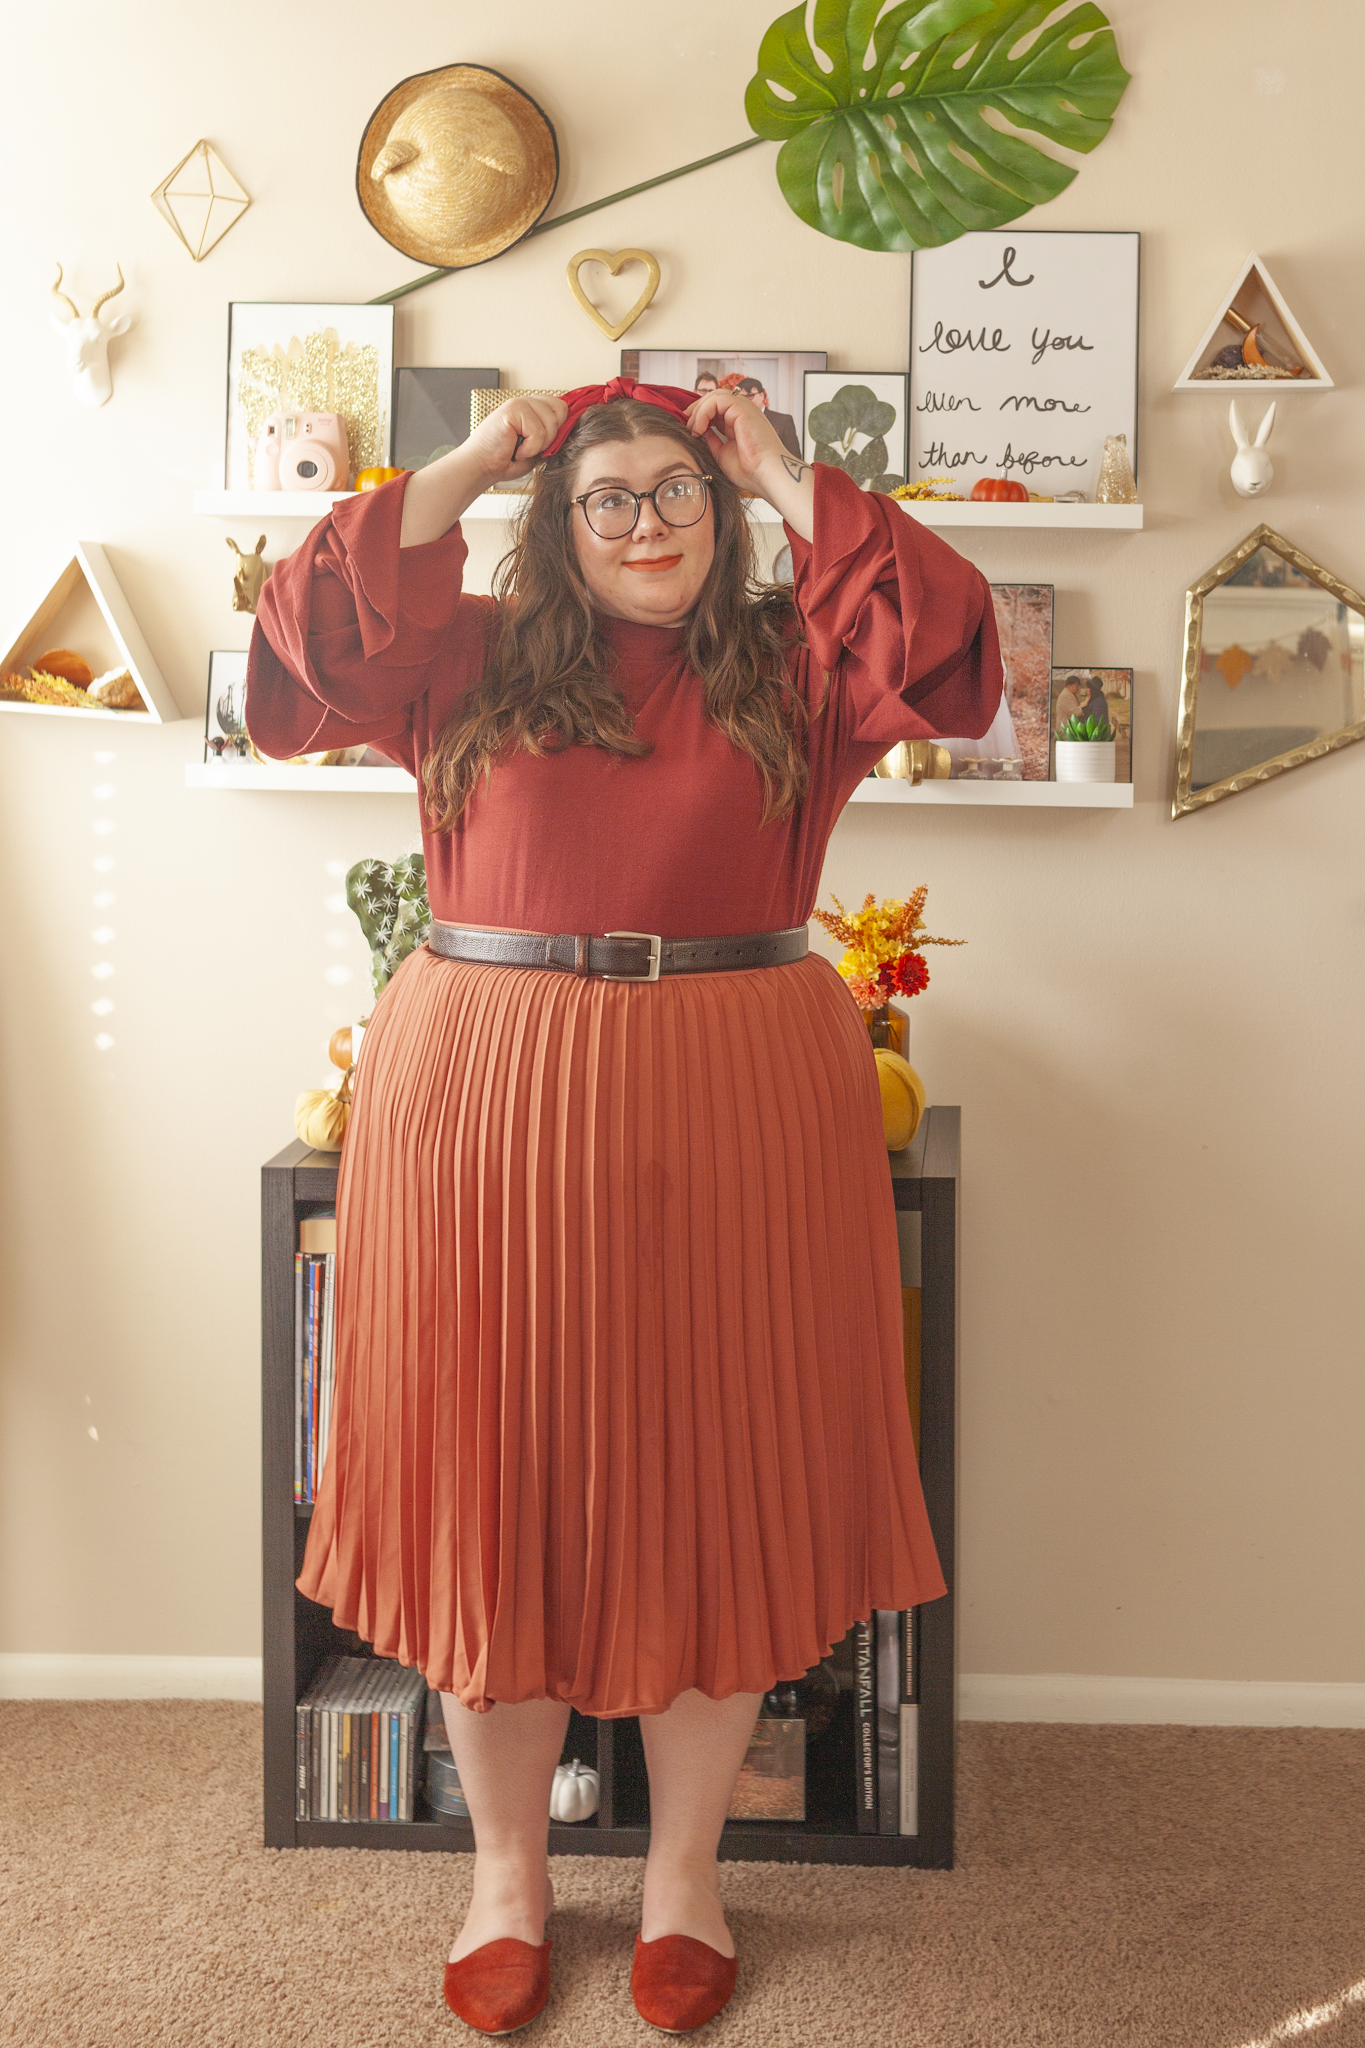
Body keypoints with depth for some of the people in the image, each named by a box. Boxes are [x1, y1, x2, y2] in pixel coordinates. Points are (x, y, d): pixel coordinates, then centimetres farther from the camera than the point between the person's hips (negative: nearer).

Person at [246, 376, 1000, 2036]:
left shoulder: (792, 668, 8)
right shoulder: (477, 659, 9)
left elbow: (947, 643, -8)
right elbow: (309, 634, -5)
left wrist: (788, 483, -3)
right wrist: (465, 471, -1)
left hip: (730, 1109, 0)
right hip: (489, 1095, 0)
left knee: (710, 1482, 7)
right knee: (499, 1479, 7)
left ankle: (684, 1869, 25)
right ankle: (506, 1868, 25)